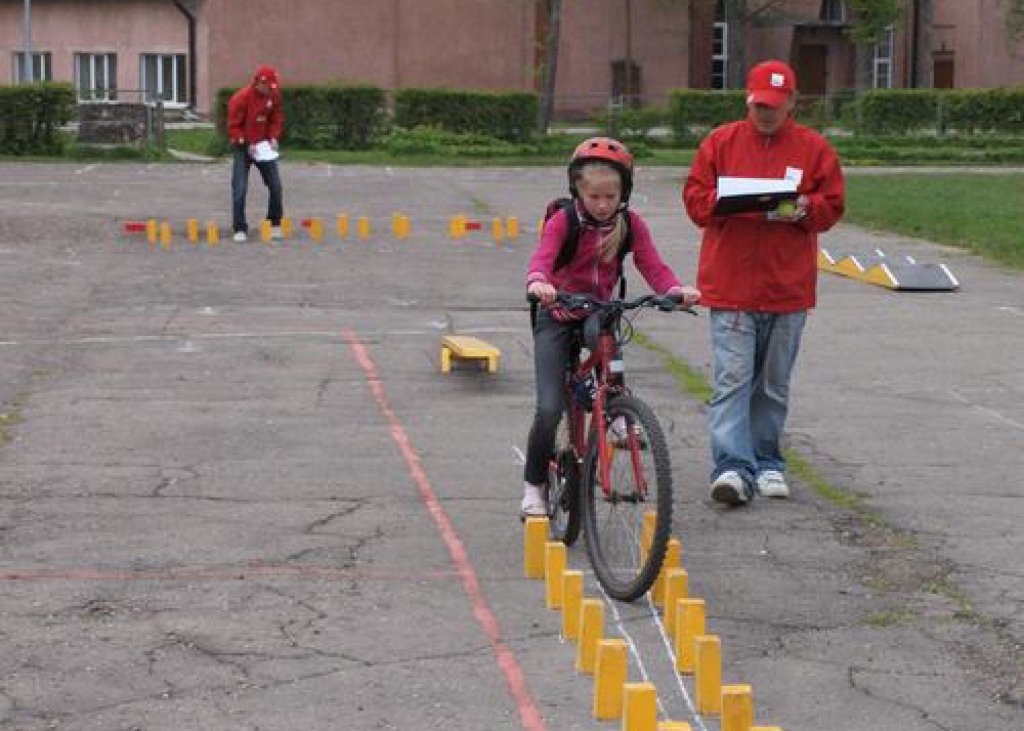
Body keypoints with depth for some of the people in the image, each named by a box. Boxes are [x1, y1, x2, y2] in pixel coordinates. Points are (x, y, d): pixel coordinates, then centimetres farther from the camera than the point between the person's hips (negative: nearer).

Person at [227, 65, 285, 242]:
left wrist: (273, 137, -8)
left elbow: (277, 119, 8)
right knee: (239, 189, -10)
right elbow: (234, 126, -14)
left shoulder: (274, 95, -3)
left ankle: (275, 224, 17)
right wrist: (246, 144, -23)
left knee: (275, 185, 2)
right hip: (244, 146, -4)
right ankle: (240, 229, -4)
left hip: (263, 146, 4)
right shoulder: (241, 98, -18)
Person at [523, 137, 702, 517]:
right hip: (557, 317, -2)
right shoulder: (563, 221, -17)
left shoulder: (631, 224, -7)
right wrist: (538, 282, -56)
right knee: (549, 410, -12)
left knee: (600, 332, -38)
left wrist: (676, 289, -35)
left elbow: (652, 266, -13)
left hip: (599, 312, 2)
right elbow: (542, 257, -32)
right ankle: (534, 485, 8)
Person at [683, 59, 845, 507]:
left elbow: (832, 206, 5)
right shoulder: (720, 142, 5)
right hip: (729, 285, -2)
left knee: (774, 384, 12)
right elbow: (695, 198, 4)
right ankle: (733, 467, -14)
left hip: (787, 288, 2)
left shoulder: (814, 148, 5)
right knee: (732, 380, -10)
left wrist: (802, 210, -16)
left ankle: (767, 464, 24)